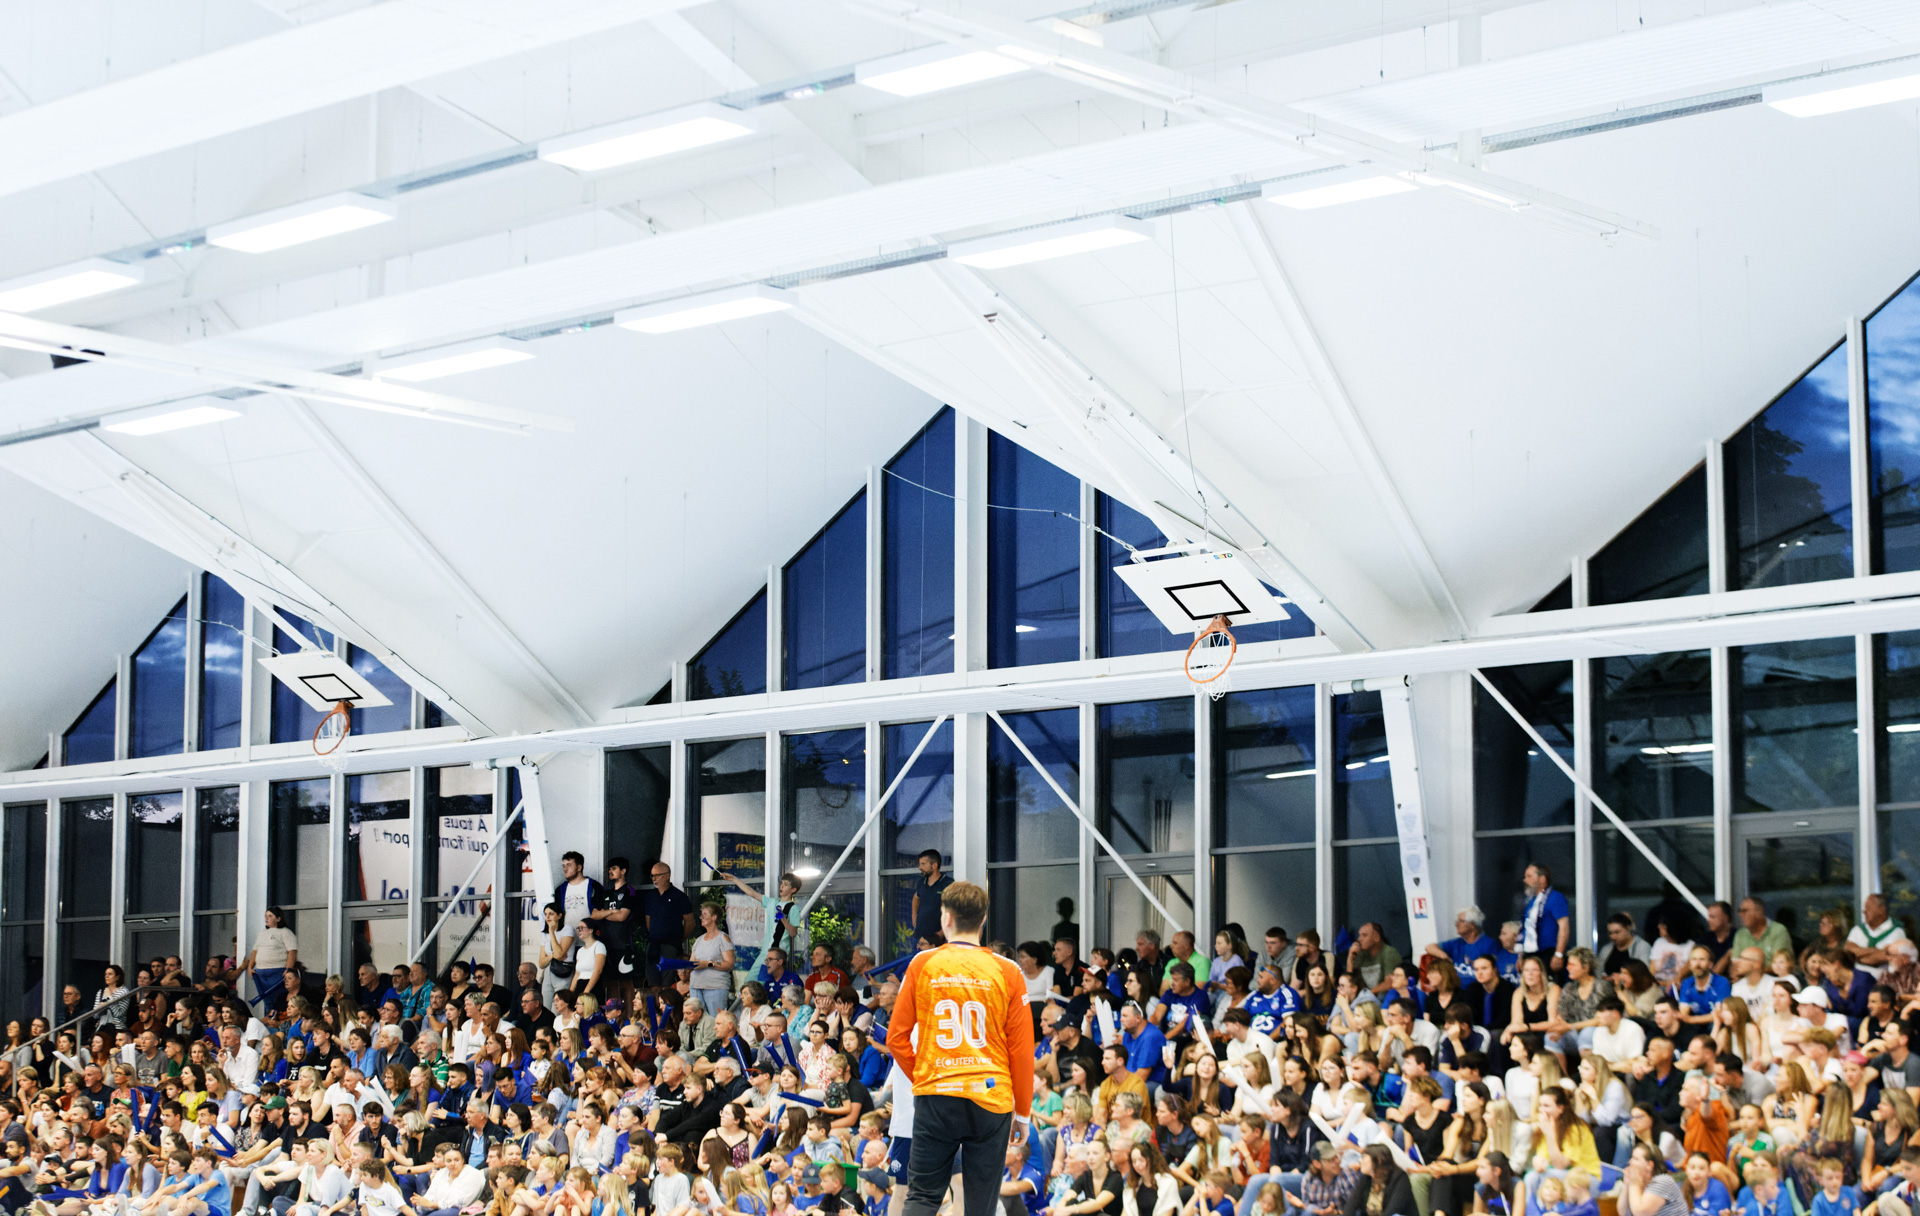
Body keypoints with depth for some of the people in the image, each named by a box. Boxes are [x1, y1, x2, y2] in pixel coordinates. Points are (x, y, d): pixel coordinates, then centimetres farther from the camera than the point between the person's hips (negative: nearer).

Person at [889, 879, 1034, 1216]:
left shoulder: (922, 964, 0)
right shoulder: (1007, 972, -1)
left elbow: (896, 1038, 2)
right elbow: (1022, 1050, 2)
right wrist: (1023, 1112, 12)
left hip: (935, 1098, 0)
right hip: (991, 1099, 0)